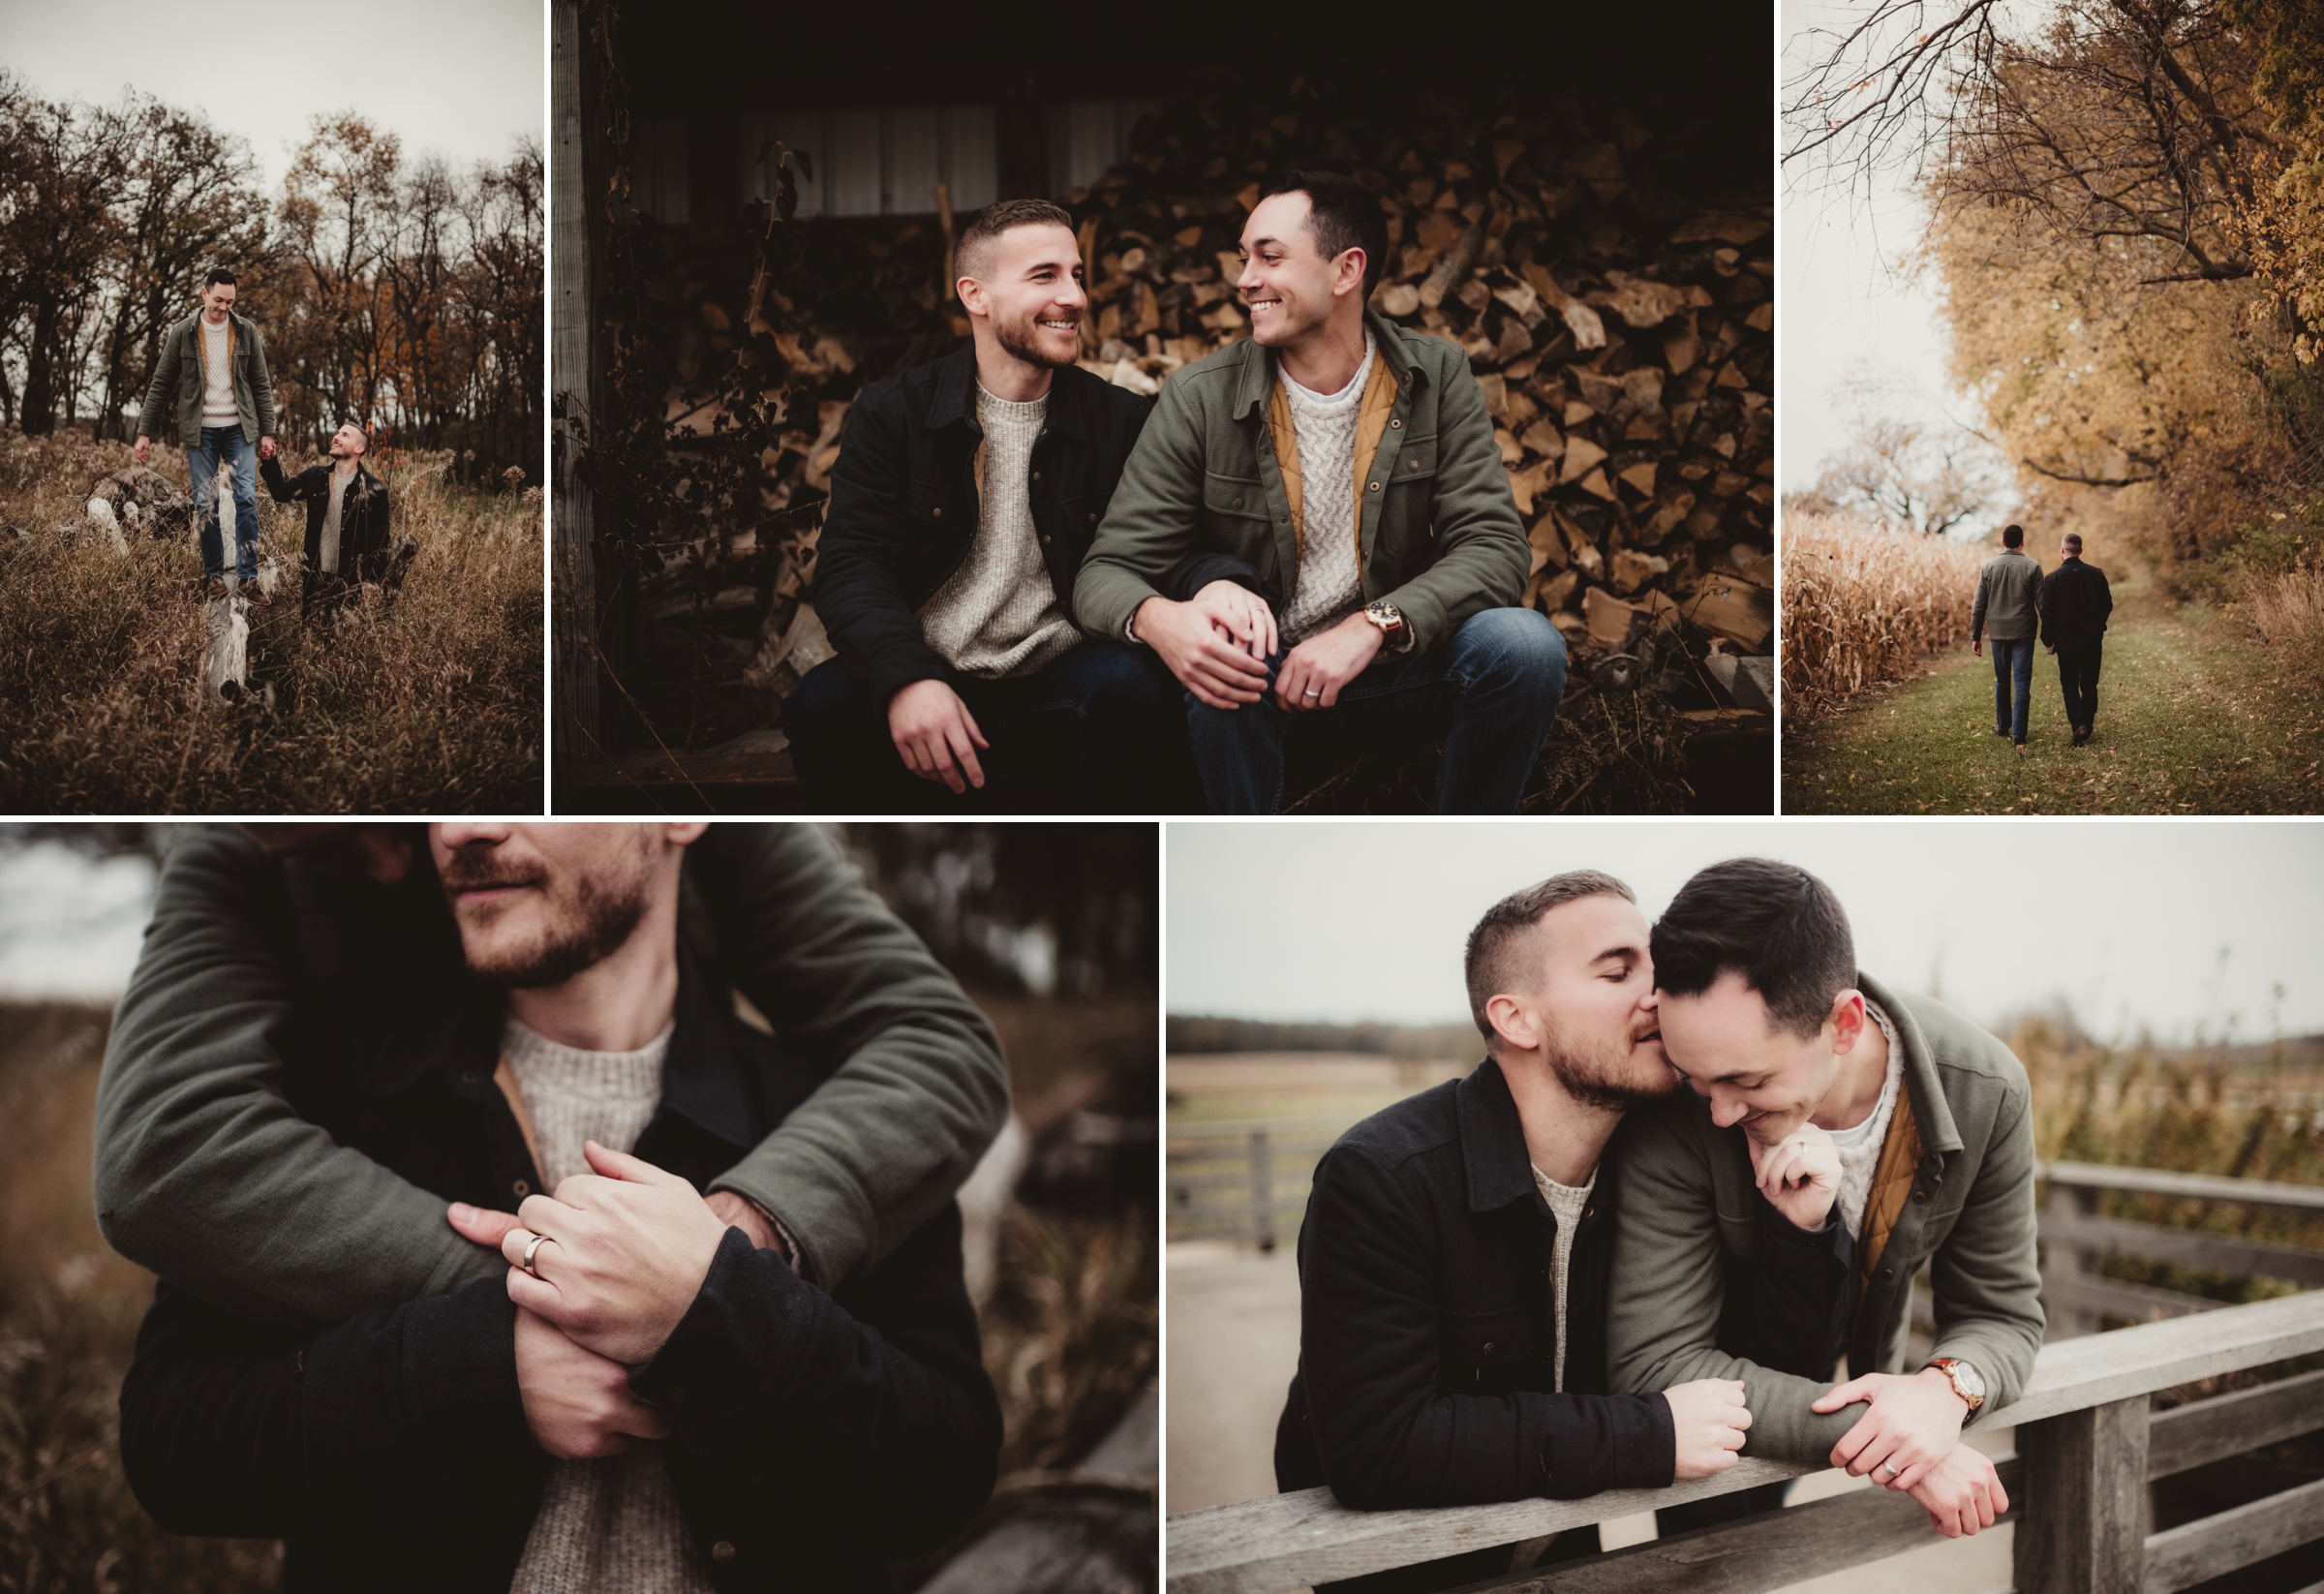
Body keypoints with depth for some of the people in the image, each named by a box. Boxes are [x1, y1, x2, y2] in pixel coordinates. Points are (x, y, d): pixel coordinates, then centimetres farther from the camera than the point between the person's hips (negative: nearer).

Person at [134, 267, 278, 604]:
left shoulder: (246, 332, 1)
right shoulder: (182, 334, -1)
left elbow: (261, 385, 5)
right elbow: (160, 385, 3)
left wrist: (267, 432, 1)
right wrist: (145, 432, 1)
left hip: (239, 428, 0)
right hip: (200, 431, 0)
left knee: (246, 498, -8)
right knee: (205, 504, 0)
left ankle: (247, 577, -5)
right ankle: (213, 576, 10)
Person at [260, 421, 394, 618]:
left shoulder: (374, 489, -7)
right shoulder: (315, 477, 7)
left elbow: (379, 539, -7)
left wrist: (373, 580, -11)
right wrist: (270, 461, -10)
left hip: (351, 581, -4)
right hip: (316, 577, 4)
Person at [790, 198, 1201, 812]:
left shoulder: (1121, 421, 8)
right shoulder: (893, 413, 5)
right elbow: (851, 563, -4)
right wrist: (904, 676, -25)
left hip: (1055, 688, 0)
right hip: (928, 687, 0)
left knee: (1130, 684, -31)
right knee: (821, 706, -29)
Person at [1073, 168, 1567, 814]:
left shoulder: (1437, 376, -2)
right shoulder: (1199, 398, -6)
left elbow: (1495, 546, -10)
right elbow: (1107, 572, -9)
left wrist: (1371, 628, -28)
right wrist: (1157, 619, -36)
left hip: (1392, 677, 2)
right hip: (1258, 687, -1)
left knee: (1527, 644, -27)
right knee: (1218, 647, -35)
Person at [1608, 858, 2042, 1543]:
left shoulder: (1984, 1093, -26)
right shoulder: (1674, 1114, -35)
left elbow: (2002, 1314, -15)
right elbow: (1653, 1363, -36)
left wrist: (1947, 1385, -40)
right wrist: (1877, 1443, -46)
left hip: (1856, 1380, 3)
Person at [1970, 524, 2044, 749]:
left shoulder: (1989, 566, 1)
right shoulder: (2032, 566, -4)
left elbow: (1979, 605, 2)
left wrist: (1975, 637, 8)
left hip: (1998, 632, 2)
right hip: (2024, 633, -2)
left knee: (2002, 682, 18)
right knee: (2022, 684, 0)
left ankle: (2003, 726, 30)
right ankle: (2018, 734, -5)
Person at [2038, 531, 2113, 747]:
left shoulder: (2053, 578, -10)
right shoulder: (2096, 574, -2)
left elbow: (2048, 613, -9)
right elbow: (2107, 605, 4)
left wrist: (2048, 640, 1)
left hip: (2066, 640, -3)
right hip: (2093, 640, 3)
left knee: (2070, 685, 5)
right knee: (2089, 685, 14)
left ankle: (2078, 725, -14)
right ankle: (2088, 727, 19)